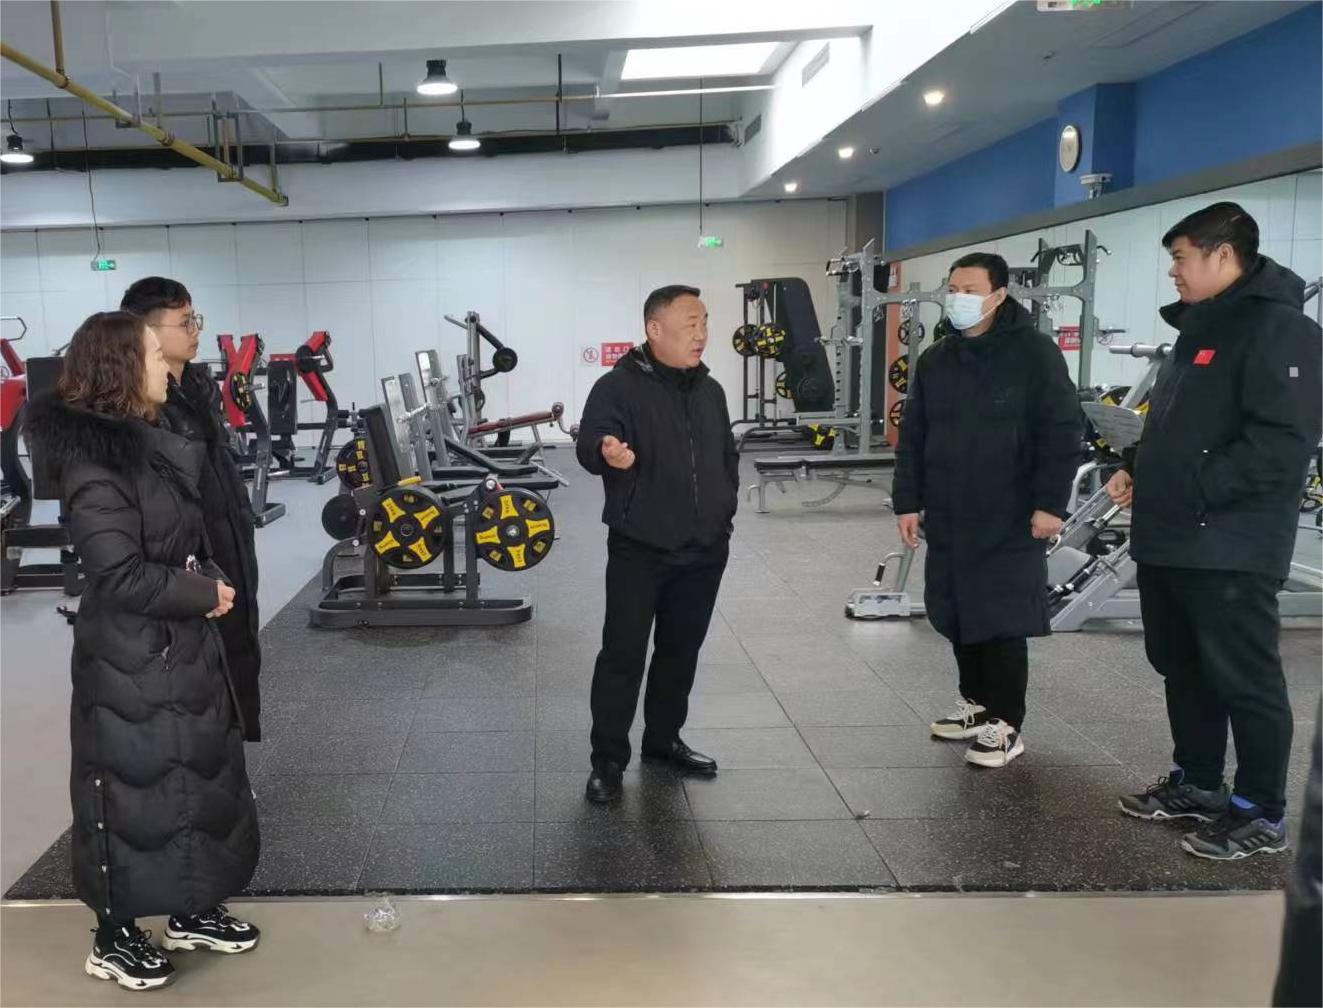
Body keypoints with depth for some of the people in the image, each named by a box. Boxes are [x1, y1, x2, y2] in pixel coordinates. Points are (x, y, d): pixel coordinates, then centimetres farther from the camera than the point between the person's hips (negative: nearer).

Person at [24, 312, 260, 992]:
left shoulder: (146, 442, 8)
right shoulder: (94, 464, -20)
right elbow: (121, 575, -24)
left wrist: (212, 582, -2)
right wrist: (203, 595, -13)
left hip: (182, 646, 9)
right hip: (129, 660, -9)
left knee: (199, 775, 18)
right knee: (132, 791, 5)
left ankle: (189, 912, 34)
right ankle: (113, 938, 24)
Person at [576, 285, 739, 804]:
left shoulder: (710, 390, 11)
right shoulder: (619, 385, -9)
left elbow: (728, 456, 22)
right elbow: (588, 443, -20)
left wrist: (724, 509, 14)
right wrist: (606, 452, -43)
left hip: (704, 551, 6)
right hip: (639, 551, -6)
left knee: (681, 652, 15)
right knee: (623, 655, -1)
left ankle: (664, 739, 32)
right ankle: (608, 760, 10)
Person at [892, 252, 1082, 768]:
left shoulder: (1035, 353, -7)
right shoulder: (935, 360, 10)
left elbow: (1062, 432, -10)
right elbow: (912, 437, 13)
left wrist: (1050, 503, -15)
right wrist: (908, 501, 8)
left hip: (1009, 521, -5)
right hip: (947, 518, 6)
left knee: (1003, 621, -1)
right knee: (959, 616, 13)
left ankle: (1006, 724, 11)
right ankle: (976, 702, 30)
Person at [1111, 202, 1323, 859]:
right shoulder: (1199, 327, 18)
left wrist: (1196, 489, -20)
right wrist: (1139, 471, 10)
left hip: (1229, 548, -9)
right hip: (1170, 541, 9)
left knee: (1244, 680, 2)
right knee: (1183, 670, 17)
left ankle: (1261, 813, 14)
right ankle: (1197, 782, 32)